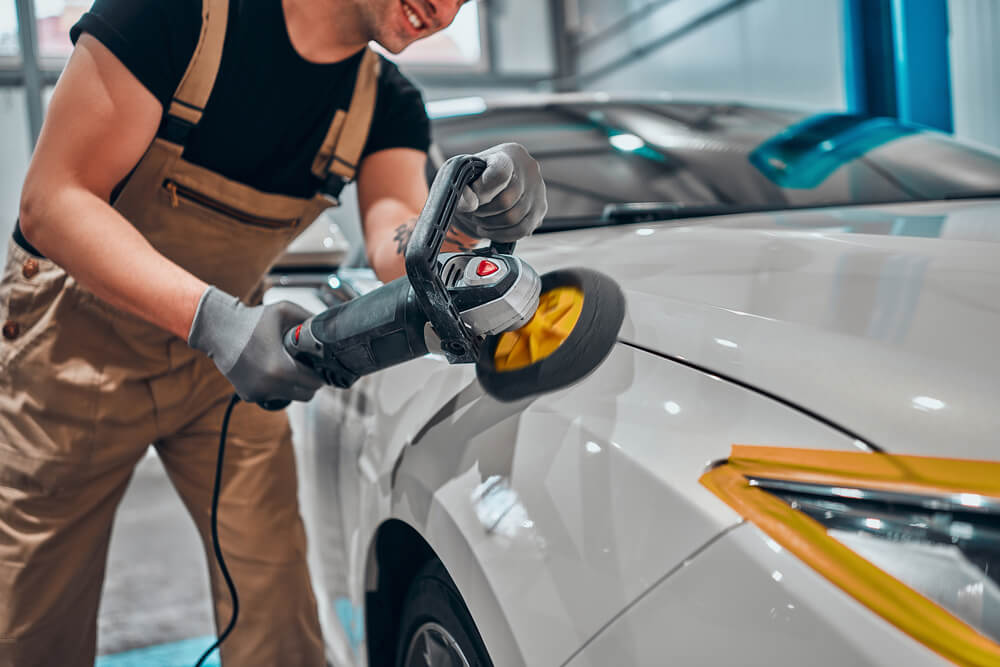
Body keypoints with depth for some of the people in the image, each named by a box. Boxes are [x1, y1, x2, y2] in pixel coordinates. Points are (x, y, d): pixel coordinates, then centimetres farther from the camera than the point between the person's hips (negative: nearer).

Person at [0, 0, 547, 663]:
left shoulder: (388, 104, -6)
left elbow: (396, 254, -20)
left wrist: (462, 222, -43)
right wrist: (212, 319, -38)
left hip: (232, 344, 4)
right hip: (78, 335, -3)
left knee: (274, 608, 3)